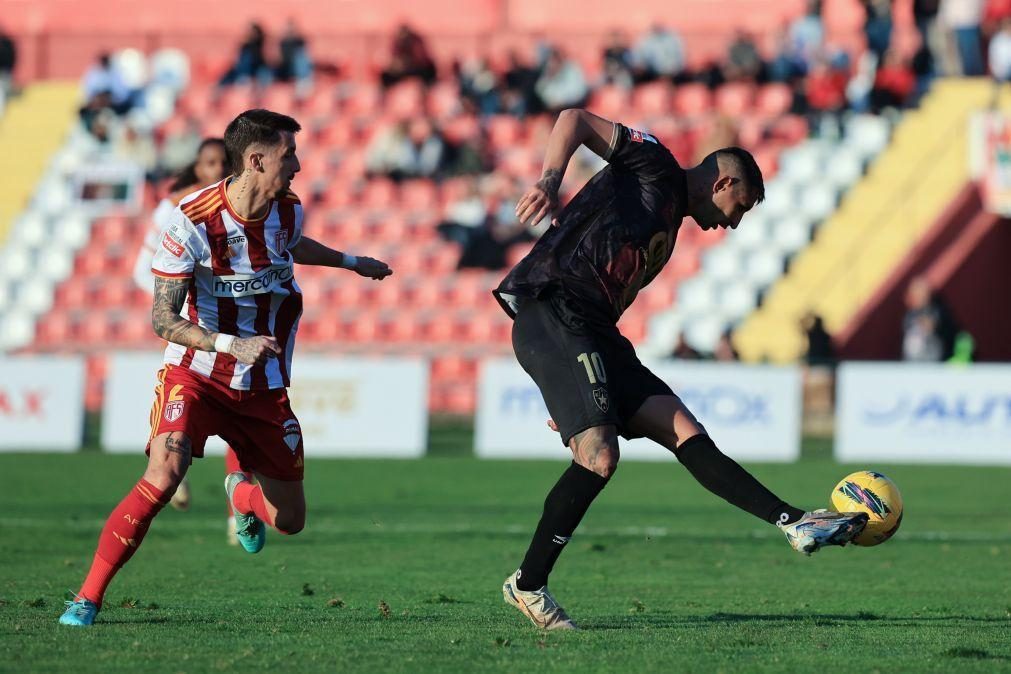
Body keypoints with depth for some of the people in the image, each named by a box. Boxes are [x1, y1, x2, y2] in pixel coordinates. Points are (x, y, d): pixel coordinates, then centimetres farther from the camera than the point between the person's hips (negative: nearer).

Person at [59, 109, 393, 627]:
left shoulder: (288, 212, -3)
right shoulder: (193, 222, -21)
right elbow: (162, 319, -20)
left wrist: (351, 262, 37)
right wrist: (230, 345, -33)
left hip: (264, 389, 5)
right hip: (195, 376, -5)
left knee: (288, 520, 8)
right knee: (164, 475, -30)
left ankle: (242, 495, 46)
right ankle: (88, 597, -20)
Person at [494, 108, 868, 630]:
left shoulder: (666, 232, 29)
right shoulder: (654, 166, 4)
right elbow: (574, 120, -6)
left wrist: (575, 396, 26)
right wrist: (549, 182, -24)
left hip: (592, 333, 9)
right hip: (551, 309, -9)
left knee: (686, 434, 0)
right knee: (599, 456, -19)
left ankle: (796, 524, -7)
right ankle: (527, 585, -8)